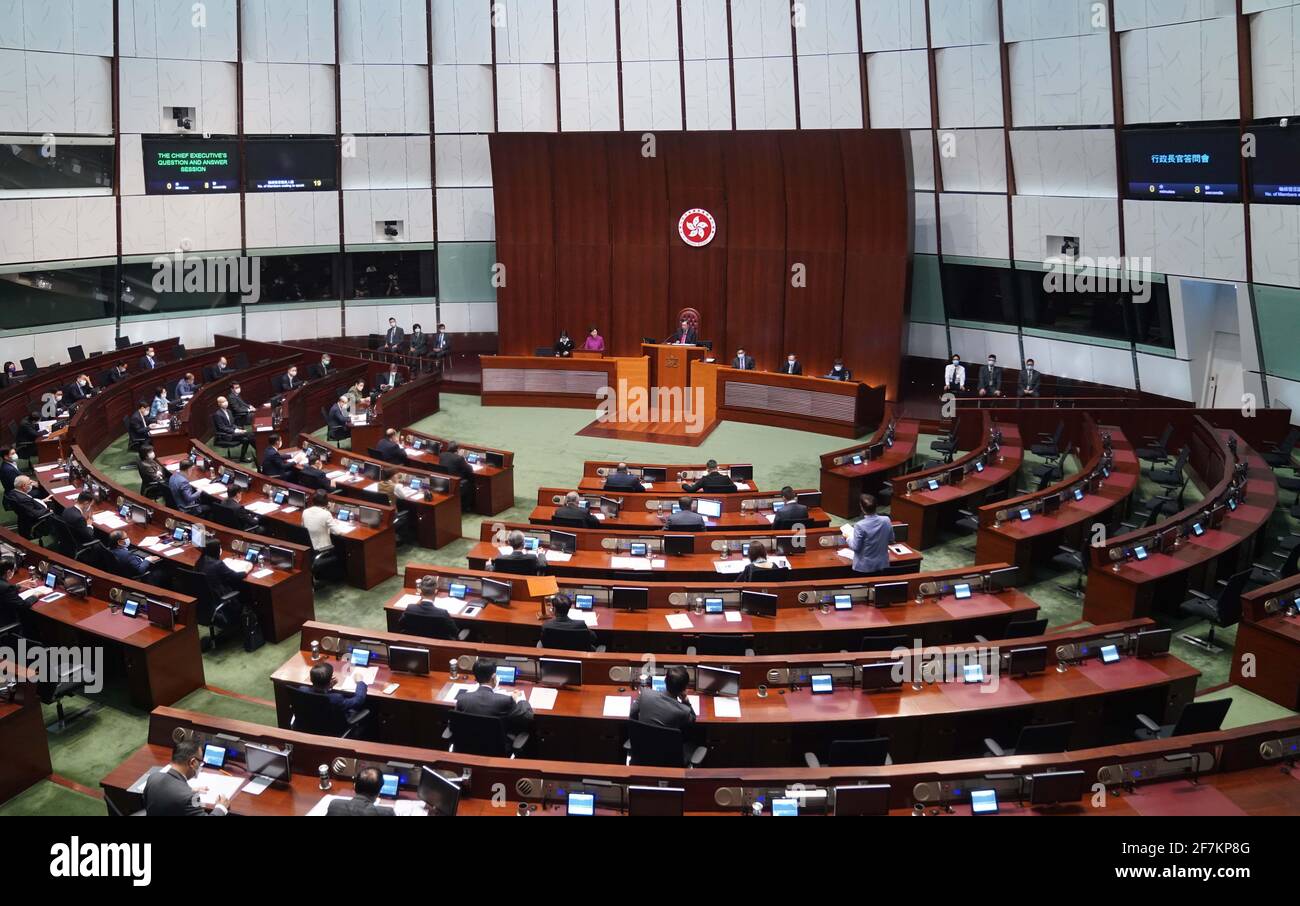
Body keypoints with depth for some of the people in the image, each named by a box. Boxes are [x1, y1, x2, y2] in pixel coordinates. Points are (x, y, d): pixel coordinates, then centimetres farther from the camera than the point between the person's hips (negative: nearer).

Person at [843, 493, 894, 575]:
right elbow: (891, 541, 5)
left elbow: (856, 547, -14)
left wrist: (848, 537, 3)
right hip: (882, 564, 4)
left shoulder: (859, 526, -21)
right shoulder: (886, 520, -8)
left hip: (864, 567, -4)